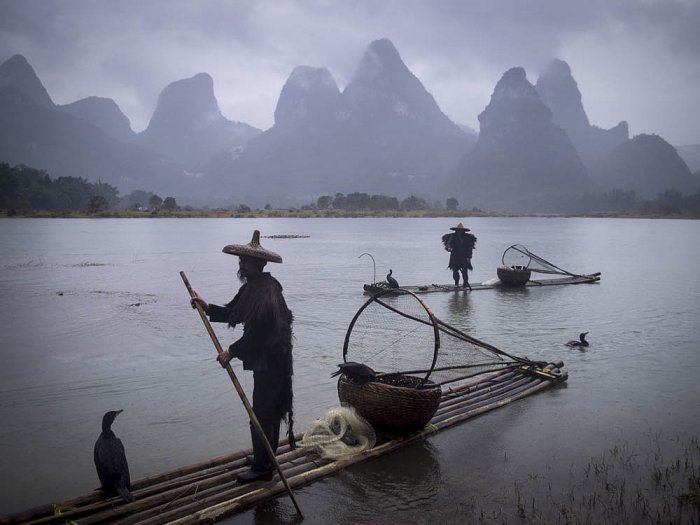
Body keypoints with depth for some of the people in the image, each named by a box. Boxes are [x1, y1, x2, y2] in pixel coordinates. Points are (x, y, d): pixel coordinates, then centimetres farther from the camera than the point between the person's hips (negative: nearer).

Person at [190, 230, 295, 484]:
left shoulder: (265, 292, -24)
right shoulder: (253, 287, 10)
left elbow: (255, 334, -26)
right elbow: (232, 313, 13)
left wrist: (231, 352, -16)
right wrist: (207, 307, -2)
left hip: (269, 363, -11)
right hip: (268, 360, 11)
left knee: (262, 413, -2)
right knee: (270, 410, 20)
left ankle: (262, 467, 10)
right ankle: (265, 457, 35)